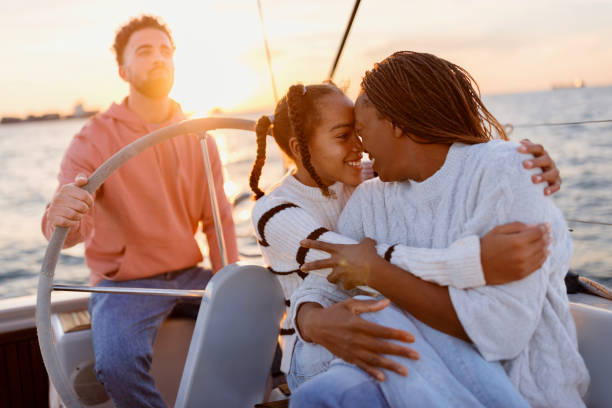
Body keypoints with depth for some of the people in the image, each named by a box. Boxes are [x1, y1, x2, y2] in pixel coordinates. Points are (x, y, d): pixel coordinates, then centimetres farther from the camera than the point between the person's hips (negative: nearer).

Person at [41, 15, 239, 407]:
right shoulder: (94, 139, -6)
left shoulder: (199, 138, 6)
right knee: (119, 360, -32)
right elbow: (73, 226, -18)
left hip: (189, 275, 4)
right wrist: (59, 217, -44)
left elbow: (219, 218, 4)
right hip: (125, 283, -4)